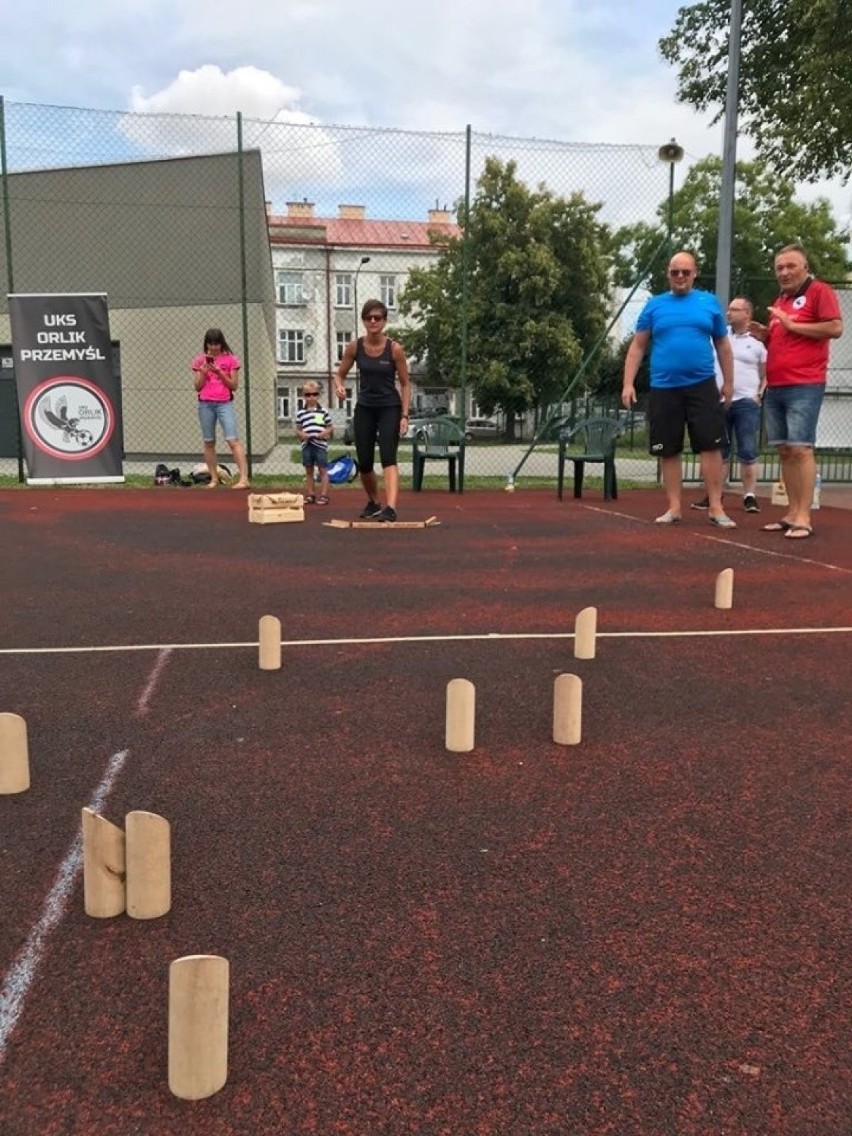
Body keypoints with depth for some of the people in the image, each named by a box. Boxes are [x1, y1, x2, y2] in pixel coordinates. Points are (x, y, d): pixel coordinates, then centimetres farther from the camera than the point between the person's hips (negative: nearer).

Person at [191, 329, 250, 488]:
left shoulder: (230, 359, 3)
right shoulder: (200, 360, 7)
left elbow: (234, 385, 1)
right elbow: (197, 387, 6)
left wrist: (219, 372, -11)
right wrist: (203, 372, -9)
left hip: (225, 403, -3)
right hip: (205, 404, 3)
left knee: (233, 440, -13)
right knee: (208, 442, 6)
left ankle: (244, 478, -18)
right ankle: (214, 478, 13)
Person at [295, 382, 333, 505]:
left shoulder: (324, 412, 4)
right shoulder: (300, 413, 8)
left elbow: (330, 427, 8)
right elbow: (298, 429, 11)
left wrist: (326, 432, -12)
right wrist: (301, 434, -9)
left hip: (320, 445, -2)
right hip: (307, 445, 2)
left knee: (322, 470, -1)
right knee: (308, 471, 10)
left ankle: (323, 495, 3)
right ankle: (309, 495, 17)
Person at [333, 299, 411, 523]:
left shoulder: (394, 349, -11)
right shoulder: (354, 347, -4)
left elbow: (405, 384, -4)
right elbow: (340, 374, 6)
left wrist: (404, 415, -11)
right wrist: (339, 386, -18)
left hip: (390, 408, -3)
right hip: (364, 408, 3)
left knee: (388, 457, -20)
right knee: (364, 463, 8)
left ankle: (391, 509, -31)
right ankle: (372, 503, 33)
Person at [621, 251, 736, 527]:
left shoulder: (709, 303, 9)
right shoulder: (654, 305, 7)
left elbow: (722, 345, 13)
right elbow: (637, 347, 6)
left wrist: (728, 382, 11)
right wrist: (628, 383, -3)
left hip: (702, 386, 0)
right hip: (663, 388, 1)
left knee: (711, 446, -4)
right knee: (669, 451, 5)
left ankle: (716, 507, 2)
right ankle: (674, 507, 14)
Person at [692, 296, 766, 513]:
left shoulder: (757, 342, 7)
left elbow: (766, 374, 10)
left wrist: (759, 394, -2)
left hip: (746, 403, -2)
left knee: (748, 453, -4)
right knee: (719, 452, 7)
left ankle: (750, 496, 0)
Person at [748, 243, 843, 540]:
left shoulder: (820, 291, -1)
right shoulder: (780, 301, 21)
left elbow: (836, 328, -13)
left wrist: (792, 325, -11)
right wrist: (765, 335, 8)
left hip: (804, 386, -8)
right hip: (775, 387, 8)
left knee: (801, 449, -11)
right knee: (785, 451, 6)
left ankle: (804, 518, -10)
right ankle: (792, 513, 10)